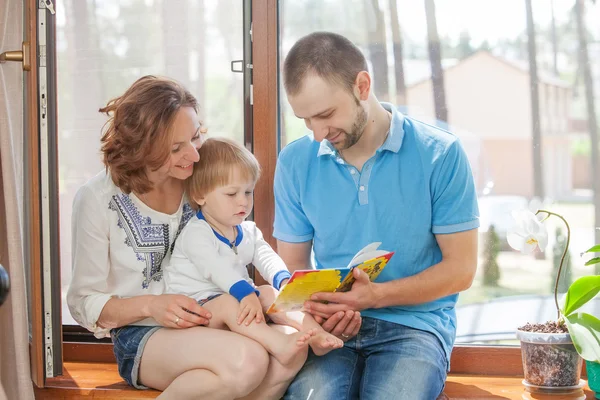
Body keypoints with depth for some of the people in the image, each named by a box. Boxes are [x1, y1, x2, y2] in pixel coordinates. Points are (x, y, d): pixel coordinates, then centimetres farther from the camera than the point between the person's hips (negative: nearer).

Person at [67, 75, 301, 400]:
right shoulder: (98, 199, -8)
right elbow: (85, 304, -3)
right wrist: (150, 305, -21)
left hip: (209, 325, 4)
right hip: (141, 336, -4)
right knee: (246, 361, -34)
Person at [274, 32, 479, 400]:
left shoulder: (440, 155, -5)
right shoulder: (295, 162, 4)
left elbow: (460, 269, -2)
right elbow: (292, 263, 11)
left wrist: (377, 295, -16)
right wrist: (314, 304, -13)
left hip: (414, 321, -1)